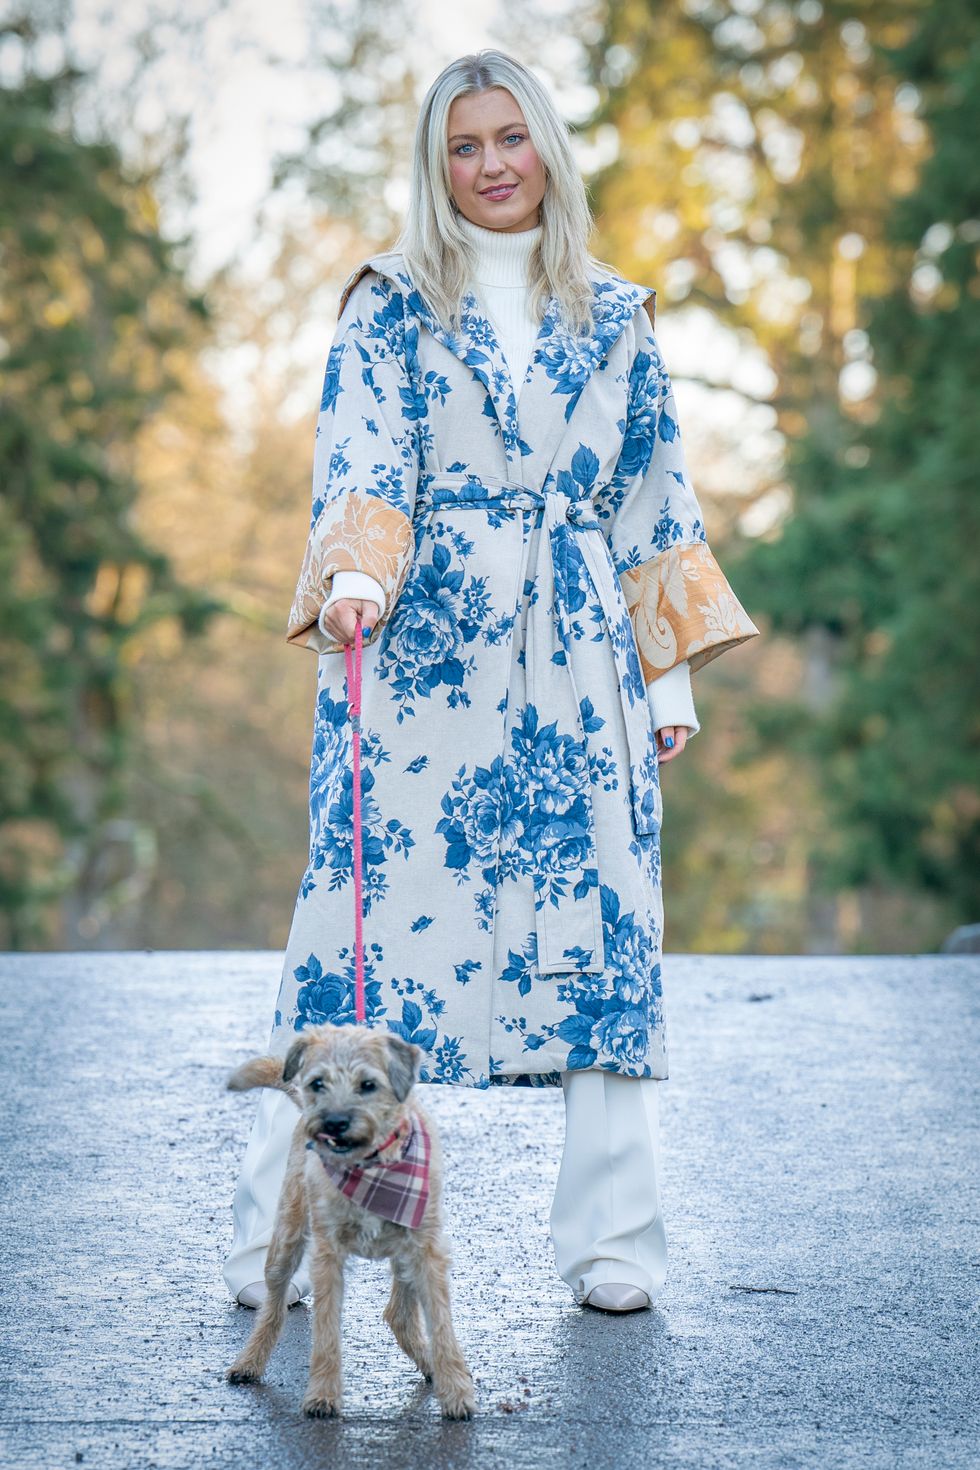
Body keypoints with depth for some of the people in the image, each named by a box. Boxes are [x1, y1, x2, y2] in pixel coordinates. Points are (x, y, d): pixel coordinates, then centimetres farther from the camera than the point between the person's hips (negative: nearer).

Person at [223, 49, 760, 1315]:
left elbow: (656, 499, 15)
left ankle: (612, 1247, 6)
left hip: (576, 662, 3)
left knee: (601, 924, -2)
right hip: (419, 653, -2)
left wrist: (672, 674, 10)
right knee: (374, 911, -7)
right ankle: (278, 1245, 1)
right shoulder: (389, 305, 9)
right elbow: (363, 454, -4)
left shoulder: (615, 318, 15)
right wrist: (356, 576, -24)